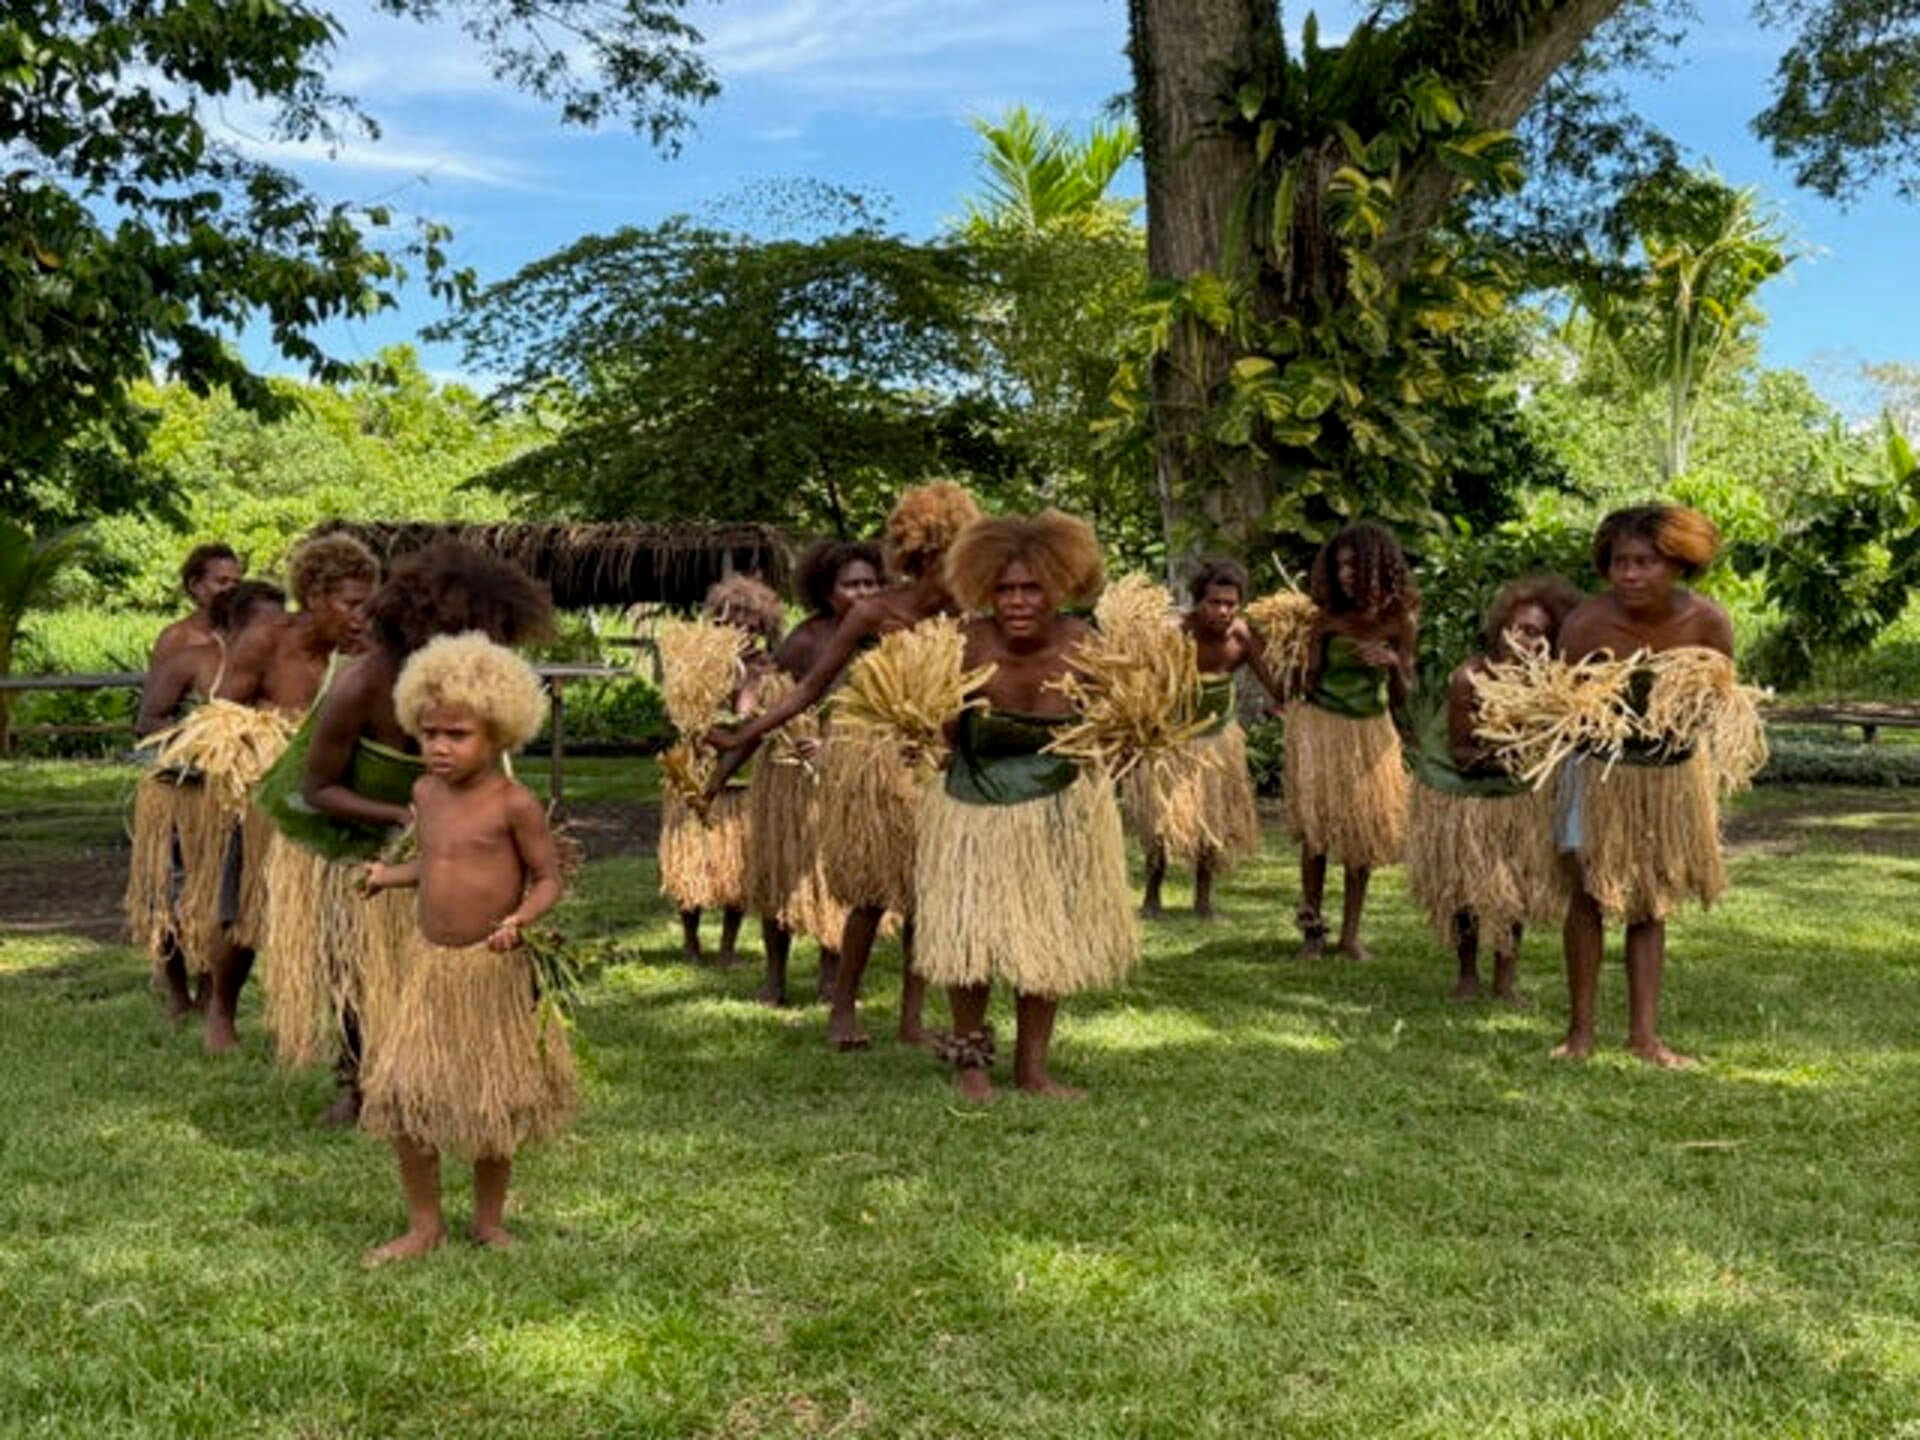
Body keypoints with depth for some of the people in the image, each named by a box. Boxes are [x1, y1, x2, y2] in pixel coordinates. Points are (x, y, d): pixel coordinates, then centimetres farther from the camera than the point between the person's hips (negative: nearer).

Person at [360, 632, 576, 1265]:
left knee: (495, 1100, 8)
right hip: (427, 963, 5)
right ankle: (424, 1224, 17)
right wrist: (394, 876, 22)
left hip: (491, 969, -5)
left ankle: (489, 1219, 28)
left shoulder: (513, 803, -14)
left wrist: (521, 918, -26)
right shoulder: (425, 792, 5)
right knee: (402, 1095, 1)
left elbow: (548, 877, -11)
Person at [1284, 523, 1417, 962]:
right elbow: (1308, 686, -4)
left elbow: (1402, 696, -2)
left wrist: (1393, 662, -18)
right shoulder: (1328, 619, -9)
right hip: (1321, 727, -2)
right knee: (1317, 830, -2)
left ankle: (1351, 933, 14)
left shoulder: (1397, 620, -5)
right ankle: (1312, 929, 8)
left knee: (1365, 832, 4)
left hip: (1370, 733, 2)